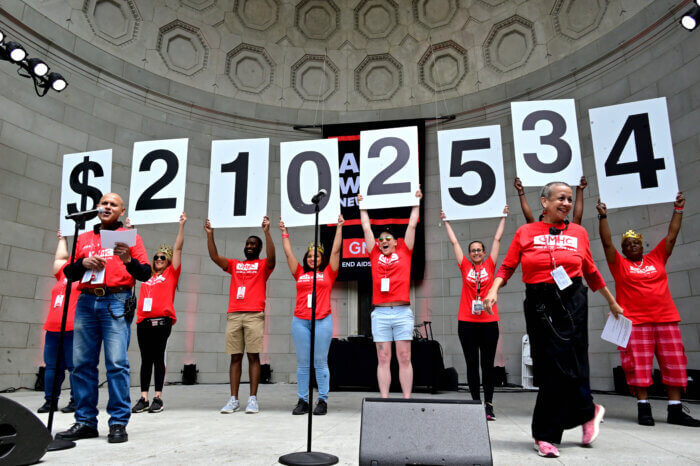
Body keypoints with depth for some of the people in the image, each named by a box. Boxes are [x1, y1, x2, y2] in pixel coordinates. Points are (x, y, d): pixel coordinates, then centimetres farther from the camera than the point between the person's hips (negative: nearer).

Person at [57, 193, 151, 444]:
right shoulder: (83, 238, 21)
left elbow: (145, 274, 3)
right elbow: (69, 273, 19)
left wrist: (129, 261, -16)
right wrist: (84, 263, -1)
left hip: (116, 303, -4)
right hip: (86, 302, 4)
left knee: (117, 363, -9)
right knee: (82, 363, 3)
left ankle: (118, 423, -4)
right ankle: (85, 422, 13)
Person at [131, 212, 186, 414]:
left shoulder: (171, 273, 7)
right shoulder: (147, 274, 17)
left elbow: (178, 248, 2)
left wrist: (182, 225, -2)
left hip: (162, 320, -4)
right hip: (143, 321, 4)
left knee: (158, 358, 0)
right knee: (146, 360, 7)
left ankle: (158, 398, 5)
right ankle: (143, 398, 11)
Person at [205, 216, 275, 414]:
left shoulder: (263, 265, 10)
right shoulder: (234, 265, 20)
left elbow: (271, 256, -12)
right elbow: (214, 256, 8)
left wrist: (266, 232, -20)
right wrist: (210, 234, -1)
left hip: (254, 315, -3)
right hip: (233, 315, 3)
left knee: (253, 356, -3)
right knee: (235, 357, 4)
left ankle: (253, 399, 1)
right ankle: (233, 399, 7)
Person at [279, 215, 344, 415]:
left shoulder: (328, 273, 9)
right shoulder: (300, 274, 13)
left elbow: (335, 251, 6)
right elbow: (289, 253, 16)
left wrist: (339, 228, 5)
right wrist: (284, 232, 18)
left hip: (322, 321, -2)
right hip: (300, 321, 2)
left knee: (320, 362, 1)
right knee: (302, 363, 6)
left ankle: (322, 401, 9)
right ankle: (302, 401, 13)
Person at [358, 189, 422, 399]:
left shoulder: (404, 252, 10)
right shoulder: (375, 255, 12)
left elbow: (412, 225, 14)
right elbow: (366, 228, 19)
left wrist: (416, 202, 20)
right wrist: (362, 205, 25)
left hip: (403, 312, -1)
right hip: (380, 313, 1)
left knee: (404, 358, 3)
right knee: (383, 359, 4)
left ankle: (407, 399, 7)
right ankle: (384, 400, 8)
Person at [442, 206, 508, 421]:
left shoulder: (490, 265, 7)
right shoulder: (465, 267, 7)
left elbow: (497, 239, 11)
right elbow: (454, 242, 13)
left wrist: (503, 217, 16)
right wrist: (446, 222, 18)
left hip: (489, 321, 0)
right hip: (466, 322, 0)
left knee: (488, 364, 4)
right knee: (472, 364, 6)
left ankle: (489, 404, 11)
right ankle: (476, 403, 14)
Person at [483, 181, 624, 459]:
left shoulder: (578, 233, 8)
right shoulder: (525, 233, 4)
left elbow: (590, 272, 18)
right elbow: (507, 267, 2)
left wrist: (612, 301, 24)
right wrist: (494, 290, -15)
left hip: (572, 303, 0)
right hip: (538, 304, 0)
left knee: (565, 365, -4)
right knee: (549, 366, 1)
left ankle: (546, 435, 16)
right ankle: (588, 412, 23)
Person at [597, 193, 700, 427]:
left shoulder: (657, 258, 14)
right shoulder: (619, 264, 5)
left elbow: (671, 236, 16)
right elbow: (607, 242, -2)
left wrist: (678, 210, 17)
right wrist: (603, 217, -7)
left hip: (666, 319, 4)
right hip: (635, 321, -3)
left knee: (674, 364, 4)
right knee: (639, 365, -4)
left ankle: (675, 410, 11)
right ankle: (643, 408, 4)